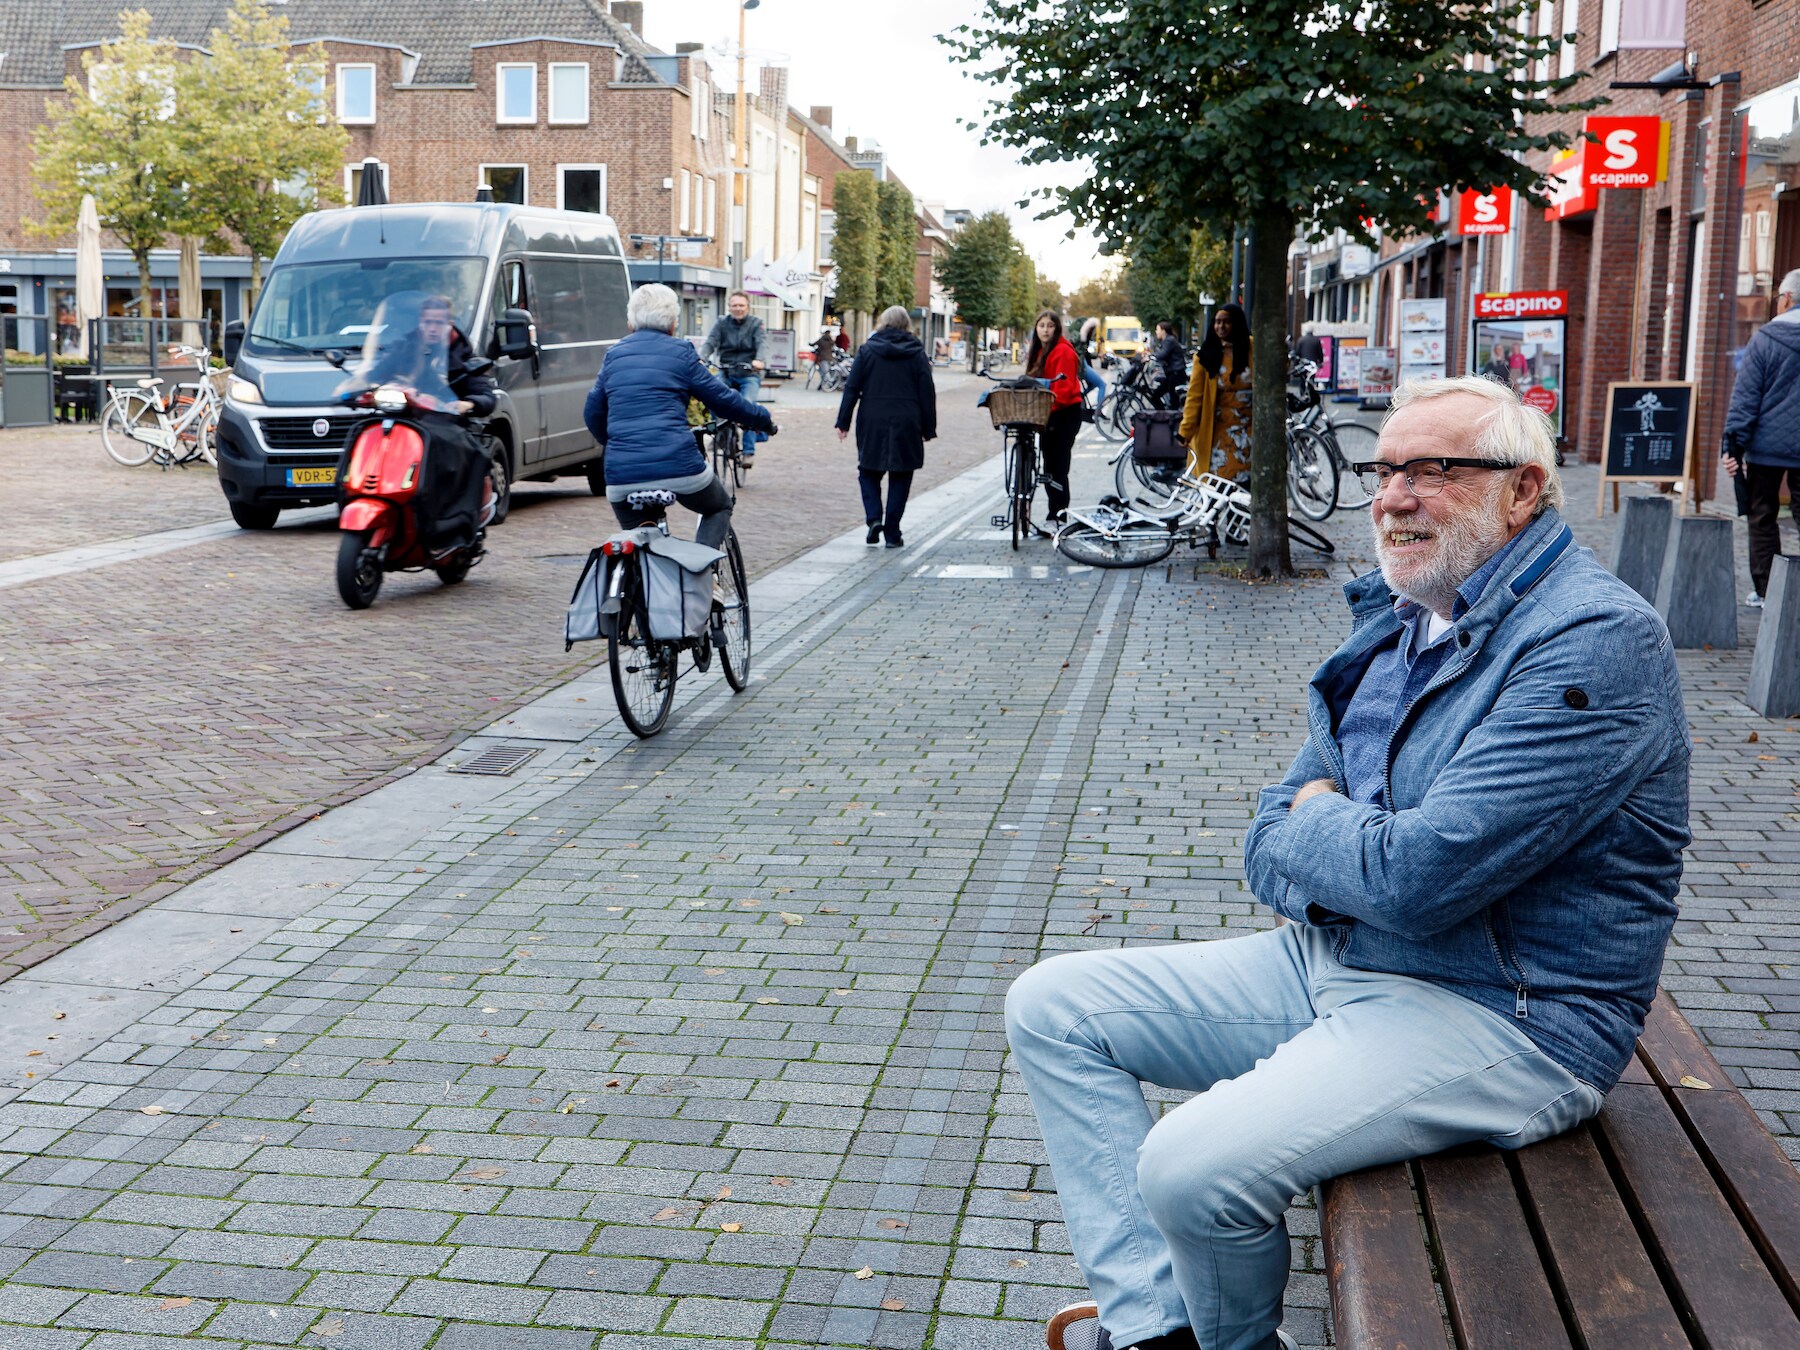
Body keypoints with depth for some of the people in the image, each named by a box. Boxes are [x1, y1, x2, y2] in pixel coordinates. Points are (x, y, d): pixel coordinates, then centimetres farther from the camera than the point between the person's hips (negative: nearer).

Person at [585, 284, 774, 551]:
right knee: (720, 508, 25)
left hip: (622, 476, 3)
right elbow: (723, 399, 7)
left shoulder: (614, 355, 15)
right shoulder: (680, 352, 4)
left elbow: (593, 413, 21)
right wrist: (764, 419, 22)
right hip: (678, 468, -3)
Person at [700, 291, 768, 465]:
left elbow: (763, 344, -15)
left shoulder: (756, 324, 2)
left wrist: (760, 360, -38)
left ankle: (749, 451, -19)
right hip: (726, 373, 2)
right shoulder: (722, 324, 7)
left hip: (749, 374, -2)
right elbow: (710, 343, -7)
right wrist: (701, 359, -29)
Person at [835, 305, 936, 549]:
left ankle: (873, 517, -7)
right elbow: (927, 393, 2)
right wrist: (928, 428, 8)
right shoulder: (917, 353, 3)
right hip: (906, 425, 0)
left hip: (872, 422, 0)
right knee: (900, 477, 7)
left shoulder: (867, 350, 2)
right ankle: (892, 533, 6)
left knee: (869, 471, 14)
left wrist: (843, 422, 3)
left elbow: (851, 388, 0)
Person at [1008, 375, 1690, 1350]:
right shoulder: (1397, 620, 10)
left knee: (1196, 1164, -28)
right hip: (1332, 961, 9)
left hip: (1501, 1015, -9)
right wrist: (1348, 846, -12)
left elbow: (1418, 874, -27)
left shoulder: (1595, 644, -18)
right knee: (1051, 1006, 3)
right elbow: (1268, 848, 11)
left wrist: (1315, 821, -6)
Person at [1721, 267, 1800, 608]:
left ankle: (1765, 590, 9)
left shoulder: (1765, 339, -6)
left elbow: (1745, 397, -9)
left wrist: (1734, 445, -7)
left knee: (1762, 516, 8)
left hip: (1767, 444, -2)